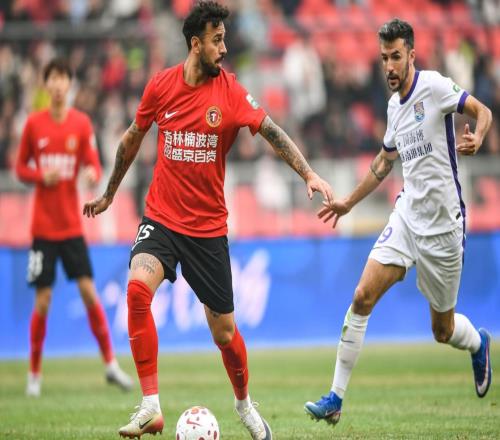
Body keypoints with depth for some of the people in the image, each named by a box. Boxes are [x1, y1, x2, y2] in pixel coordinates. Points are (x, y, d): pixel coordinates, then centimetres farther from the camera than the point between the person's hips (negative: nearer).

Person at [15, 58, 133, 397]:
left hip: (72, 225, 1)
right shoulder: (34, 124, 0)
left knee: (89, 292, -4)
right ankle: (35, 373, 11)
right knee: (43, 300, -2)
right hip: (43, 226, -1)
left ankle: (111, 363, 6)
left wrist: (93, 173, -24)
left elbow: (93, 165, -1)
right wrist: (41, 175, -13)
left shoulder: (82, 123, 1)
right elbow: (20, 167, 8)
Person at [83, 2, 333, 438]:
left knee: (224, 332, 6)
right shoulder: (161, 85, -2)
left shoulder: (231, 93, -8)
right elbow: (132, 138, 13)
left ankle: (244, 403, 37)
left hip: (208, 227, 0)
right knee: (138, 287, -29)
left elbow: (273, 133, -16)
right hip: (161, 218, 0)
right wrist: (109, 193, 24)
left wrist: (309, 174, -33)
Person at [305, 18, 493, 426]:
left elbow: (482, 111, -14)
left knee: (443, 330, 7)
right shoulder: (394, 105, 10)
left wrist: (476, 139, -35)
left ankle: (480, 344, 44)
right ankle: (336, 399, -7)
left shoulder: (433, 86, -11)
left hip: (442, 225, -5)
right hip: (406, 217, 5)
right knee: (362, 297, -11)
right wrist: (349, 202, 29)